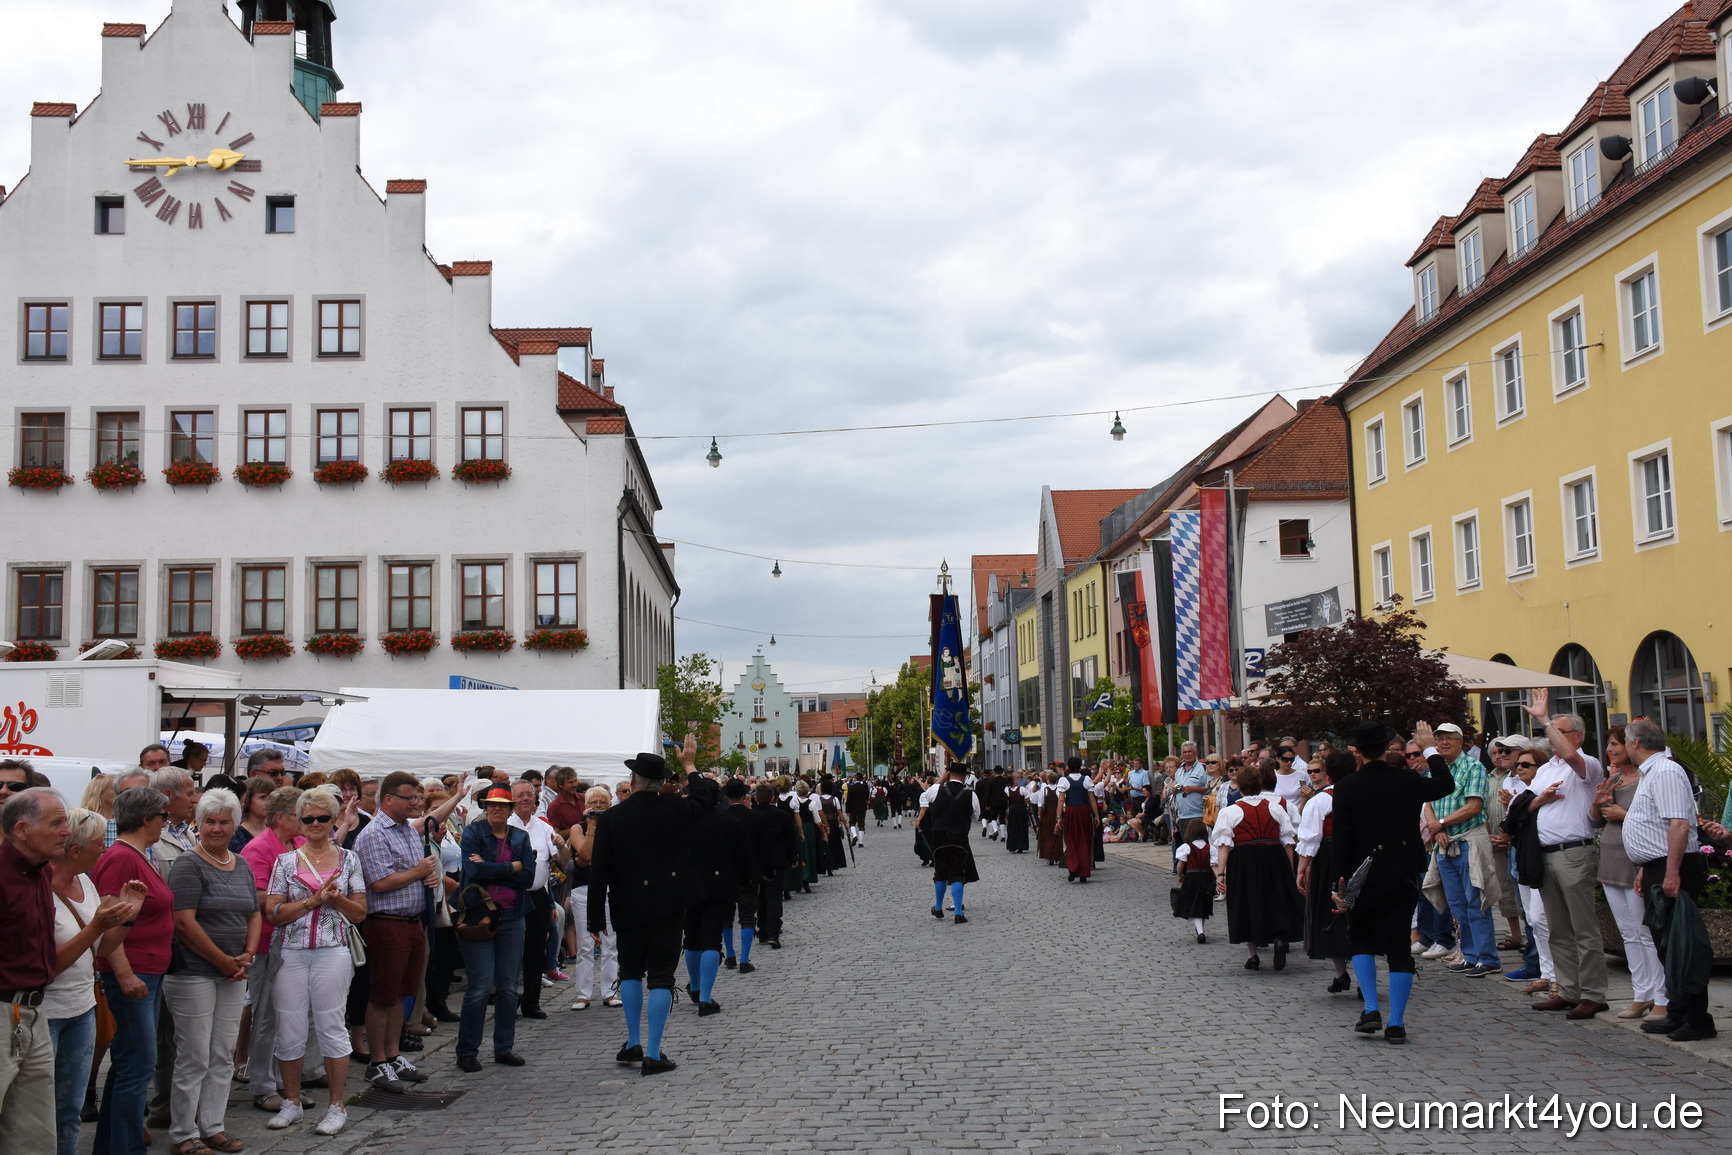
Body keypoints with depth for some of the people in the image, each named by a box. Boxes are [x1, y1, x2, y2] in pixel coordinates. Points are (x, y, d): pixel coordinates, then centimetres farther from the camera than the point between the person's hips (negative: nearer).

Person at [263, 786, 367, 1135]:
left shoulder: (348, 859, 5)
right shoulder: (286, 860, 4)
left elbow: (360, 912, 6)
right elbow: (273, 912, -3)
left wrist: (336, 898, -12)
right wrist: (314, 900, -12)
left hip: (332, 952, -1)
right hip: (290, 953, 1)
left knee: (331, 1026, 3)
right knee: (289, 1029, 6)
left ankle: (337, 1106, 13)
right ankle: (292, 1102, 23)